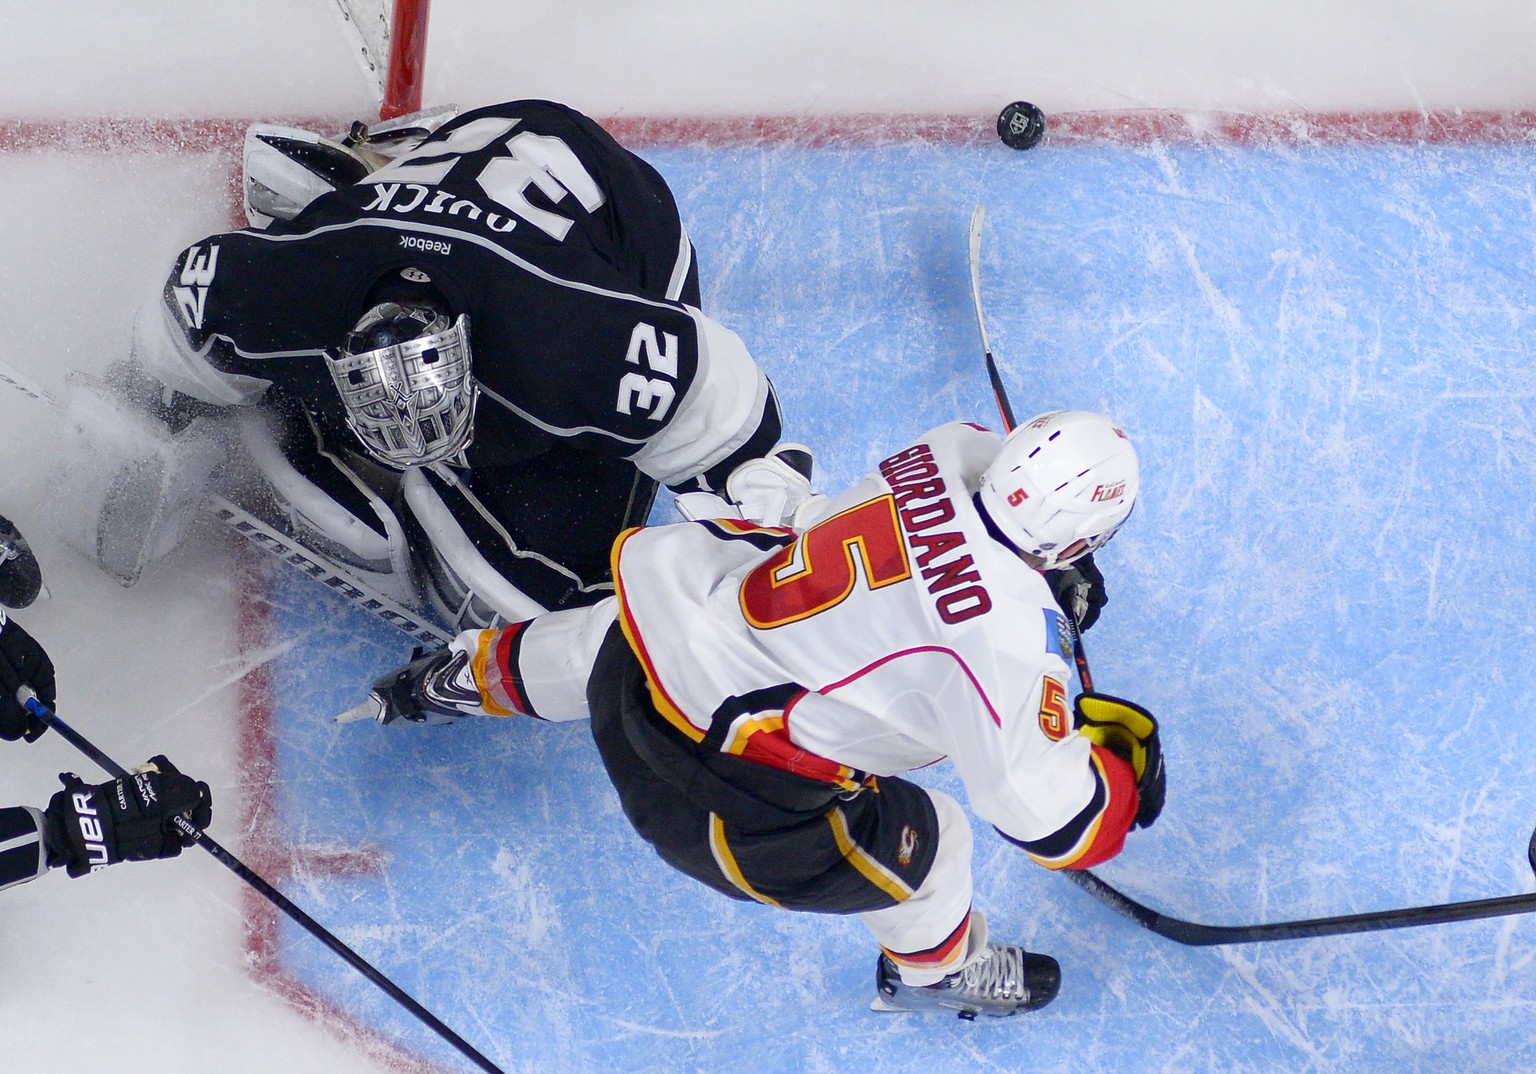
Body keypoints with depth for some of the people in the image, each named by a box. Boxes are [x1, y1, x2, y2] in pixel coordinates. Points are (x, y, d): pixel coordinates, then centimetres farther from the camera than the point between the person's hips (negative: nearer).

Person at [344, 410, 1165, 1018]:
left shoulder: (959, 450, -8)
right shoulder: (1008, 641, -26)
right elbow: (1054, 823, -20)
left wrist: (1057, 580, 18)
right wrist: (1123, 754, -3)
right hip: (716, 787, -7)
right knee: (924, 846, 11)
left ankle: (469, 674, 68)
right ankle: (935, 969, 42)